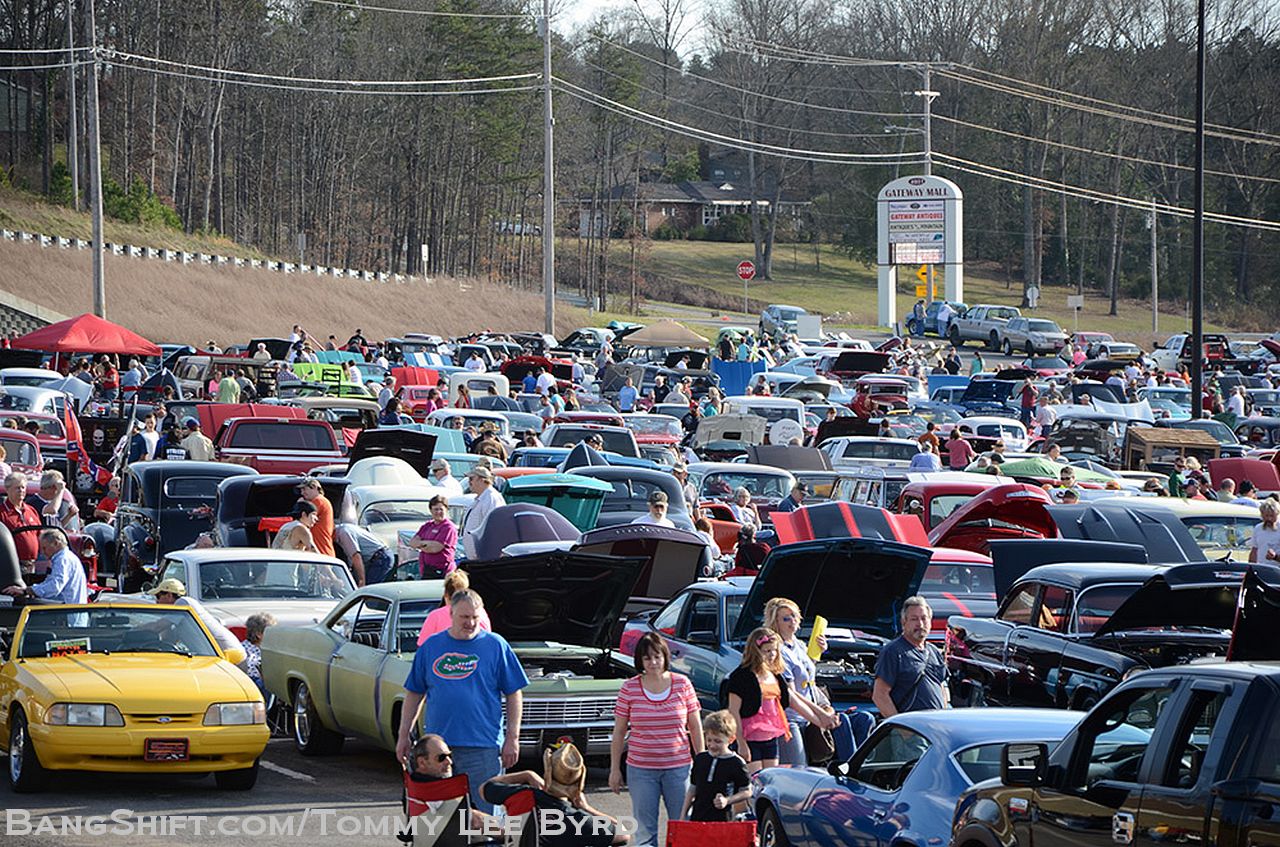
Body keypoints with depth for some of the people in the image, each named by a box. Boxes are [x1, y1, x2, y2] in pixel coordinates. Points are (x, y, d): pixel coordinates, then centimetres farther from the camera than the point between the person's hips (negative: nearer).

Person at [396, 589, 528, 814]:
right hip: (437, 743, 3)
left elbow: (514, 695, 3)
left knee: (487, 810, -5)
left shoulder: (496, 645, 2)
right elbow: (413, 694, 15)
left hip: (483, 747, -3)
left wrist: (512, 738, -3)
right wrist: (403, 736, 12)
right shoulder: (431, 646, 9)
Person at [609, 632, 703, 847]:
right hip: (641, 770, 0)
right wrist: (614, 769, 5)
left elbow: (695, 727, 9)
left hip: (678, 767, 0)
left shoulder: (682, 684, 2)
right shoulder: (629, 689, 0)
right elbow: (619, 732, 6)